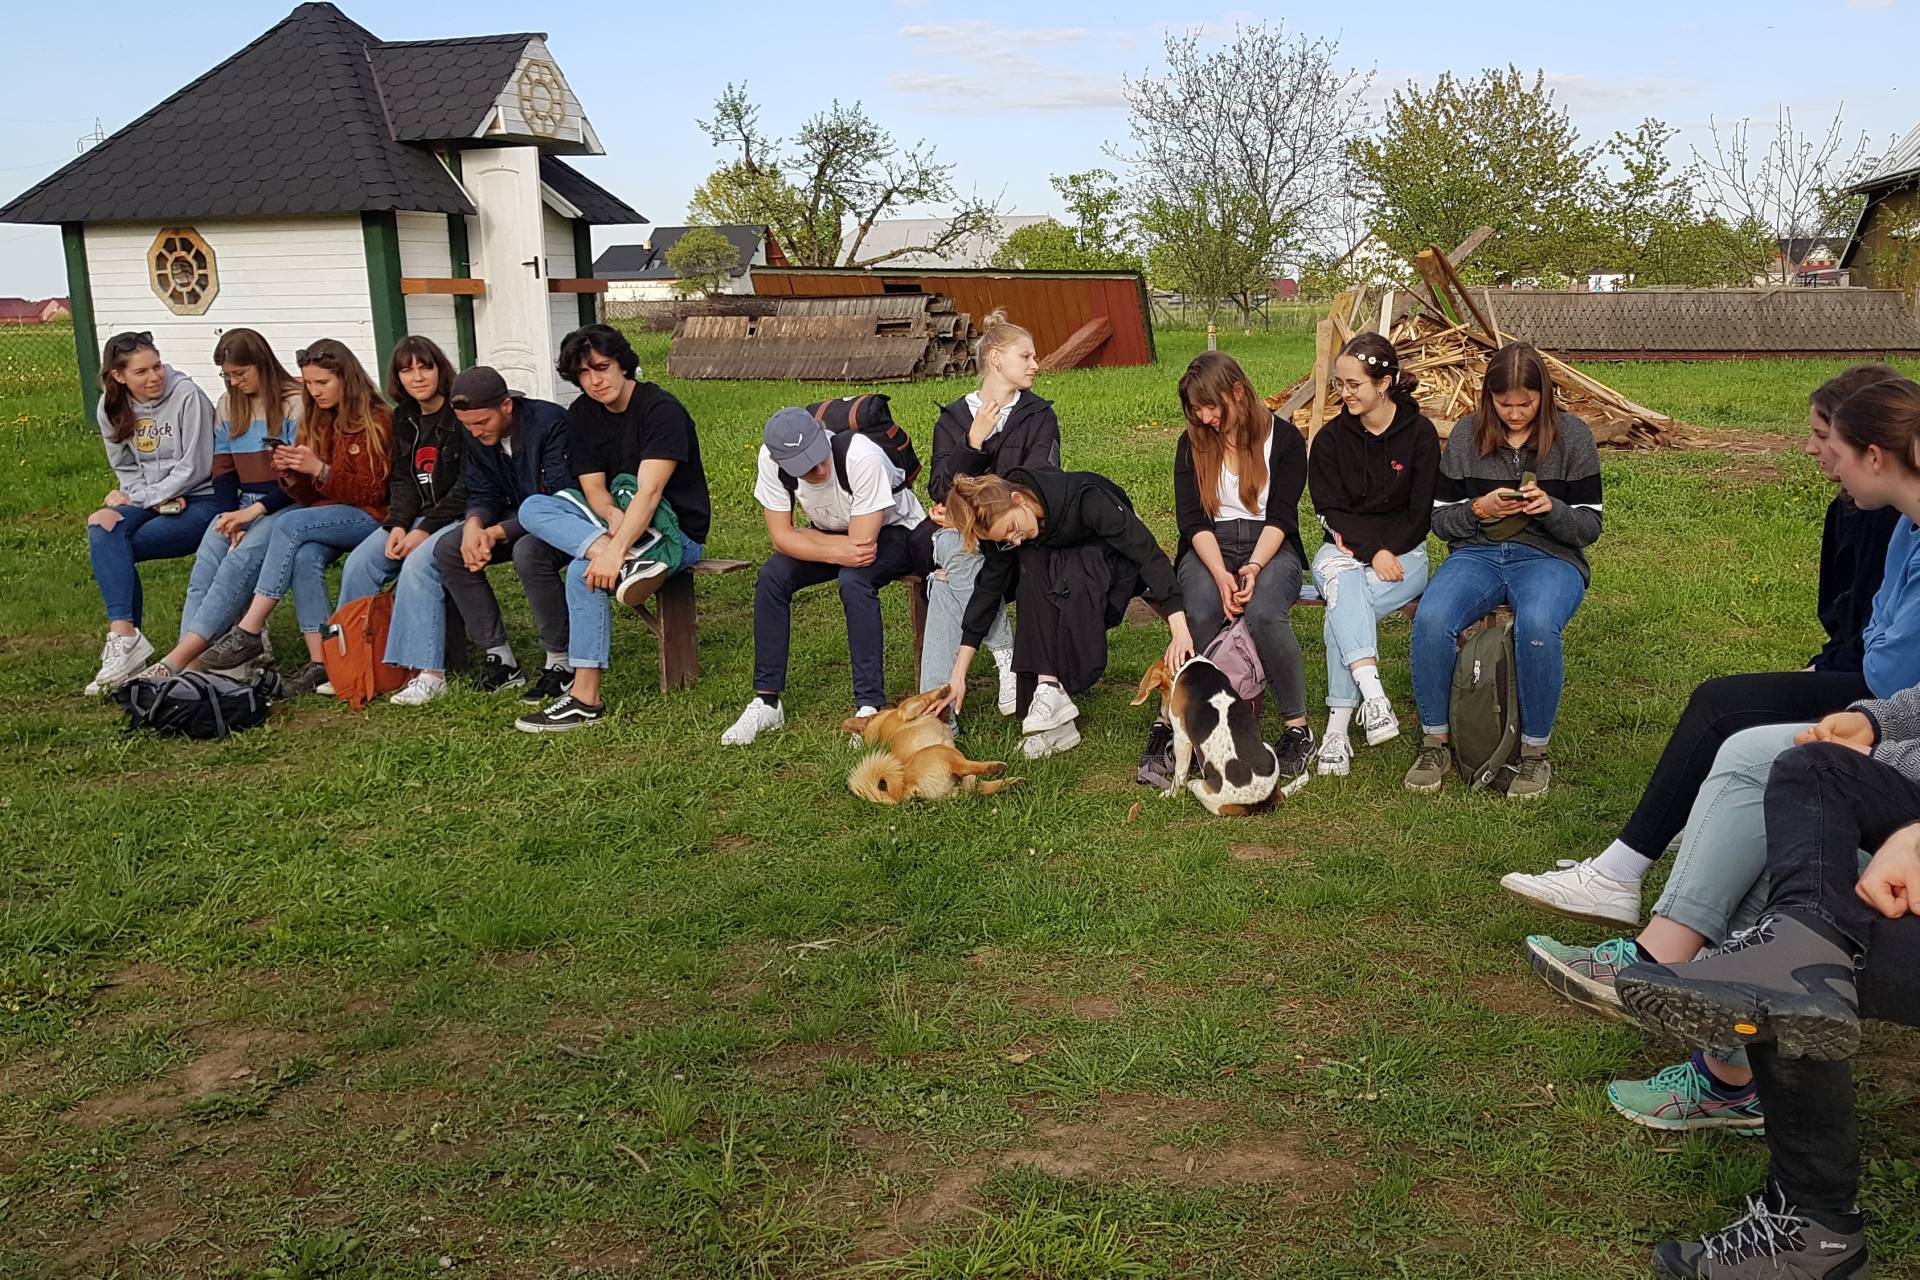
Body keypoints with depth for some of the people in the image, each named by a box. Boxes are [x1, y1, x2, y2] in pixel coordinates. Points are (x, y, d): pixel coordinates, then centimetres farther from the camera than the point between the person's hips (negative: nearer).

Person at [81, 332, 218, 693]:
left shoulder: (186, 396, -12)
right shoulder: (111, 407, 5)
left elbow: (195, 469, -13)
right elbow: (125, 469, 11)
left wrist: (136, 498, -13)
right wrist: (160, 500, -9)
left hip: (201, 500, -5)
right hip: (151, 500, 5)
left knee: (110, 546, -24)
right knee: (101, 529, -27)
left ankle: (124, 637, -19)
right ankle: (124, 636, -30)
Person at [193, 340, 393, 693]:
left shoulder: (375, 421, -5)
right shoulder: (317, 421, 14)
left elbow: (372, 492, -10)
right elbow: (310, 497, 13)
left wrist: (319, 470, -19)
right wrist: (293, 475, -9)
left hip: (369, 516, -5)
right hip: (328, 516, 5)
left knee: (289, 524, -29)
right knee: (305, 556, -30)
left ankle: (248, 632, -28)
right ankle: (320, 662, -35)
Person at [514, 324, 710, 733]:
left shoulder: (661, 410, -17)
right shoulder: (581, 415, 5)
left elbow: (648, 493, -26)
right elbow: (593, 488, -1)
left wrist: (615, 550, -38)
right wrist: (616, 518, -25)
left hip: (676, 532, -7)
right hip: (616, 519, 7)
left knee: (585, 572, -30)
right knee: (533, 508, -15)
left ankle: (585, 699, -26)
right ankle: (634, 560, -35)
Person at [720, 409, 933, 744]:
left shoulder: (862, 457, -37)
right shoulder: (771, 460, -23)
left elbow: (863, 542, -33)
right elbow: (781, 537, -17)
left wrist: (800, 537, -21)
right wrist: (835, 552, -32)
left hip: (894, 528, -5)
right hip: (834, 534, 5)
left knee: (853, 581, -34)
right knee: (772, 576, -18)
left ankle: (870, 706, -28)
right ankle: (766, 702, -11)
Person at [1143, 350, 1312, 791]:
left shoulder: (1284, 438, 2)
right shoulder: (1192, 444, 8)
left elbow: (1280, 517, -4)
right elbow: (1192, 519, -2)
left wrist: (1253, 568, -22)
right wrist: (1221, 575, -19)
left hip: (1270, 546, -1)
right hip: (1208, 548, 1)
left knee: (1264, 613, -35)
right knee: (1200, 615, -34)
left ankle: (1298, 730, -26)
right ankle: (1167, 724, -27)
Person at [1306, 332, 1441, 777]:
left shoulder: (1420, 434, -1)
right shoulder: (1331, 438, 5)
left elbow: (1420, 513, -2)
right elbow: (1332, 511, -2)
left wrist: (1387, 551, -15)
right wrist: (1371, 552, -17)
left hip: (1402, 551, -2)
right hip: (1345, 550, 2)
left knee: (1342, 609, -32)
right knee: (1341, 582, -36)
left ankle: (1337, 726, -31)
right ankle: (1373, 696, -48)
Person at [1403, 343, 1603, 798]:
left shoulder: (1572, 436, 2)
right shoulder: (1466, 435, 6)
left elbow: (1589, 526, 2)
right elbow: (1440, 518, 9)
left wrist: (1551, 508, -18)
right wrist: (1480, 509, -12)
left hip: (1550, 557, -2)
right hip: (1477, 554, 2)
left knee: (1536, 625, -38)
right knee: (1431, 619, -32)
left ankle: (1534, 752, -18)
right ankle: (1434, 744, -14)